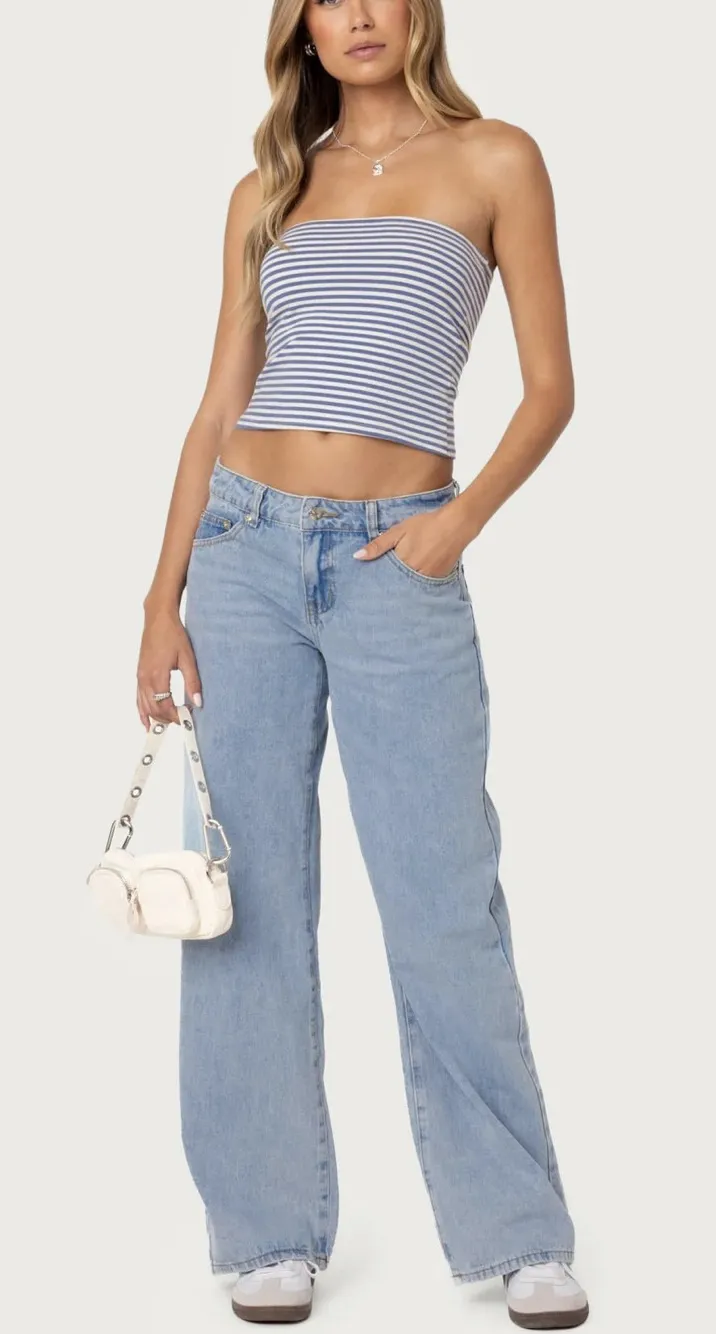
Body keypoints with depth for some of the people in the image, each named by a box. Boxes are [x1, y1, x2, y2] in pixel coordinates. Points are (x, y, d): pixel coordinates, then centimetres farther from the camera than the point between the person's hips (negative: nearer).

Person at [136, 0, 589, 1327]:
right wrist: (163, 599, 4)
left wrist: (463, 516, -13)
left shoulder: (494, 160, 6)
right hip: (247, 548, 3)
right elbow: (217, 410, 11)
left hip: (397, 568, -3)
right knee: (249, 897, 4)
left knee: (444, 905, -3)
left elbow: (550, 387, 2)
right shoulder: (267, 194, 13)